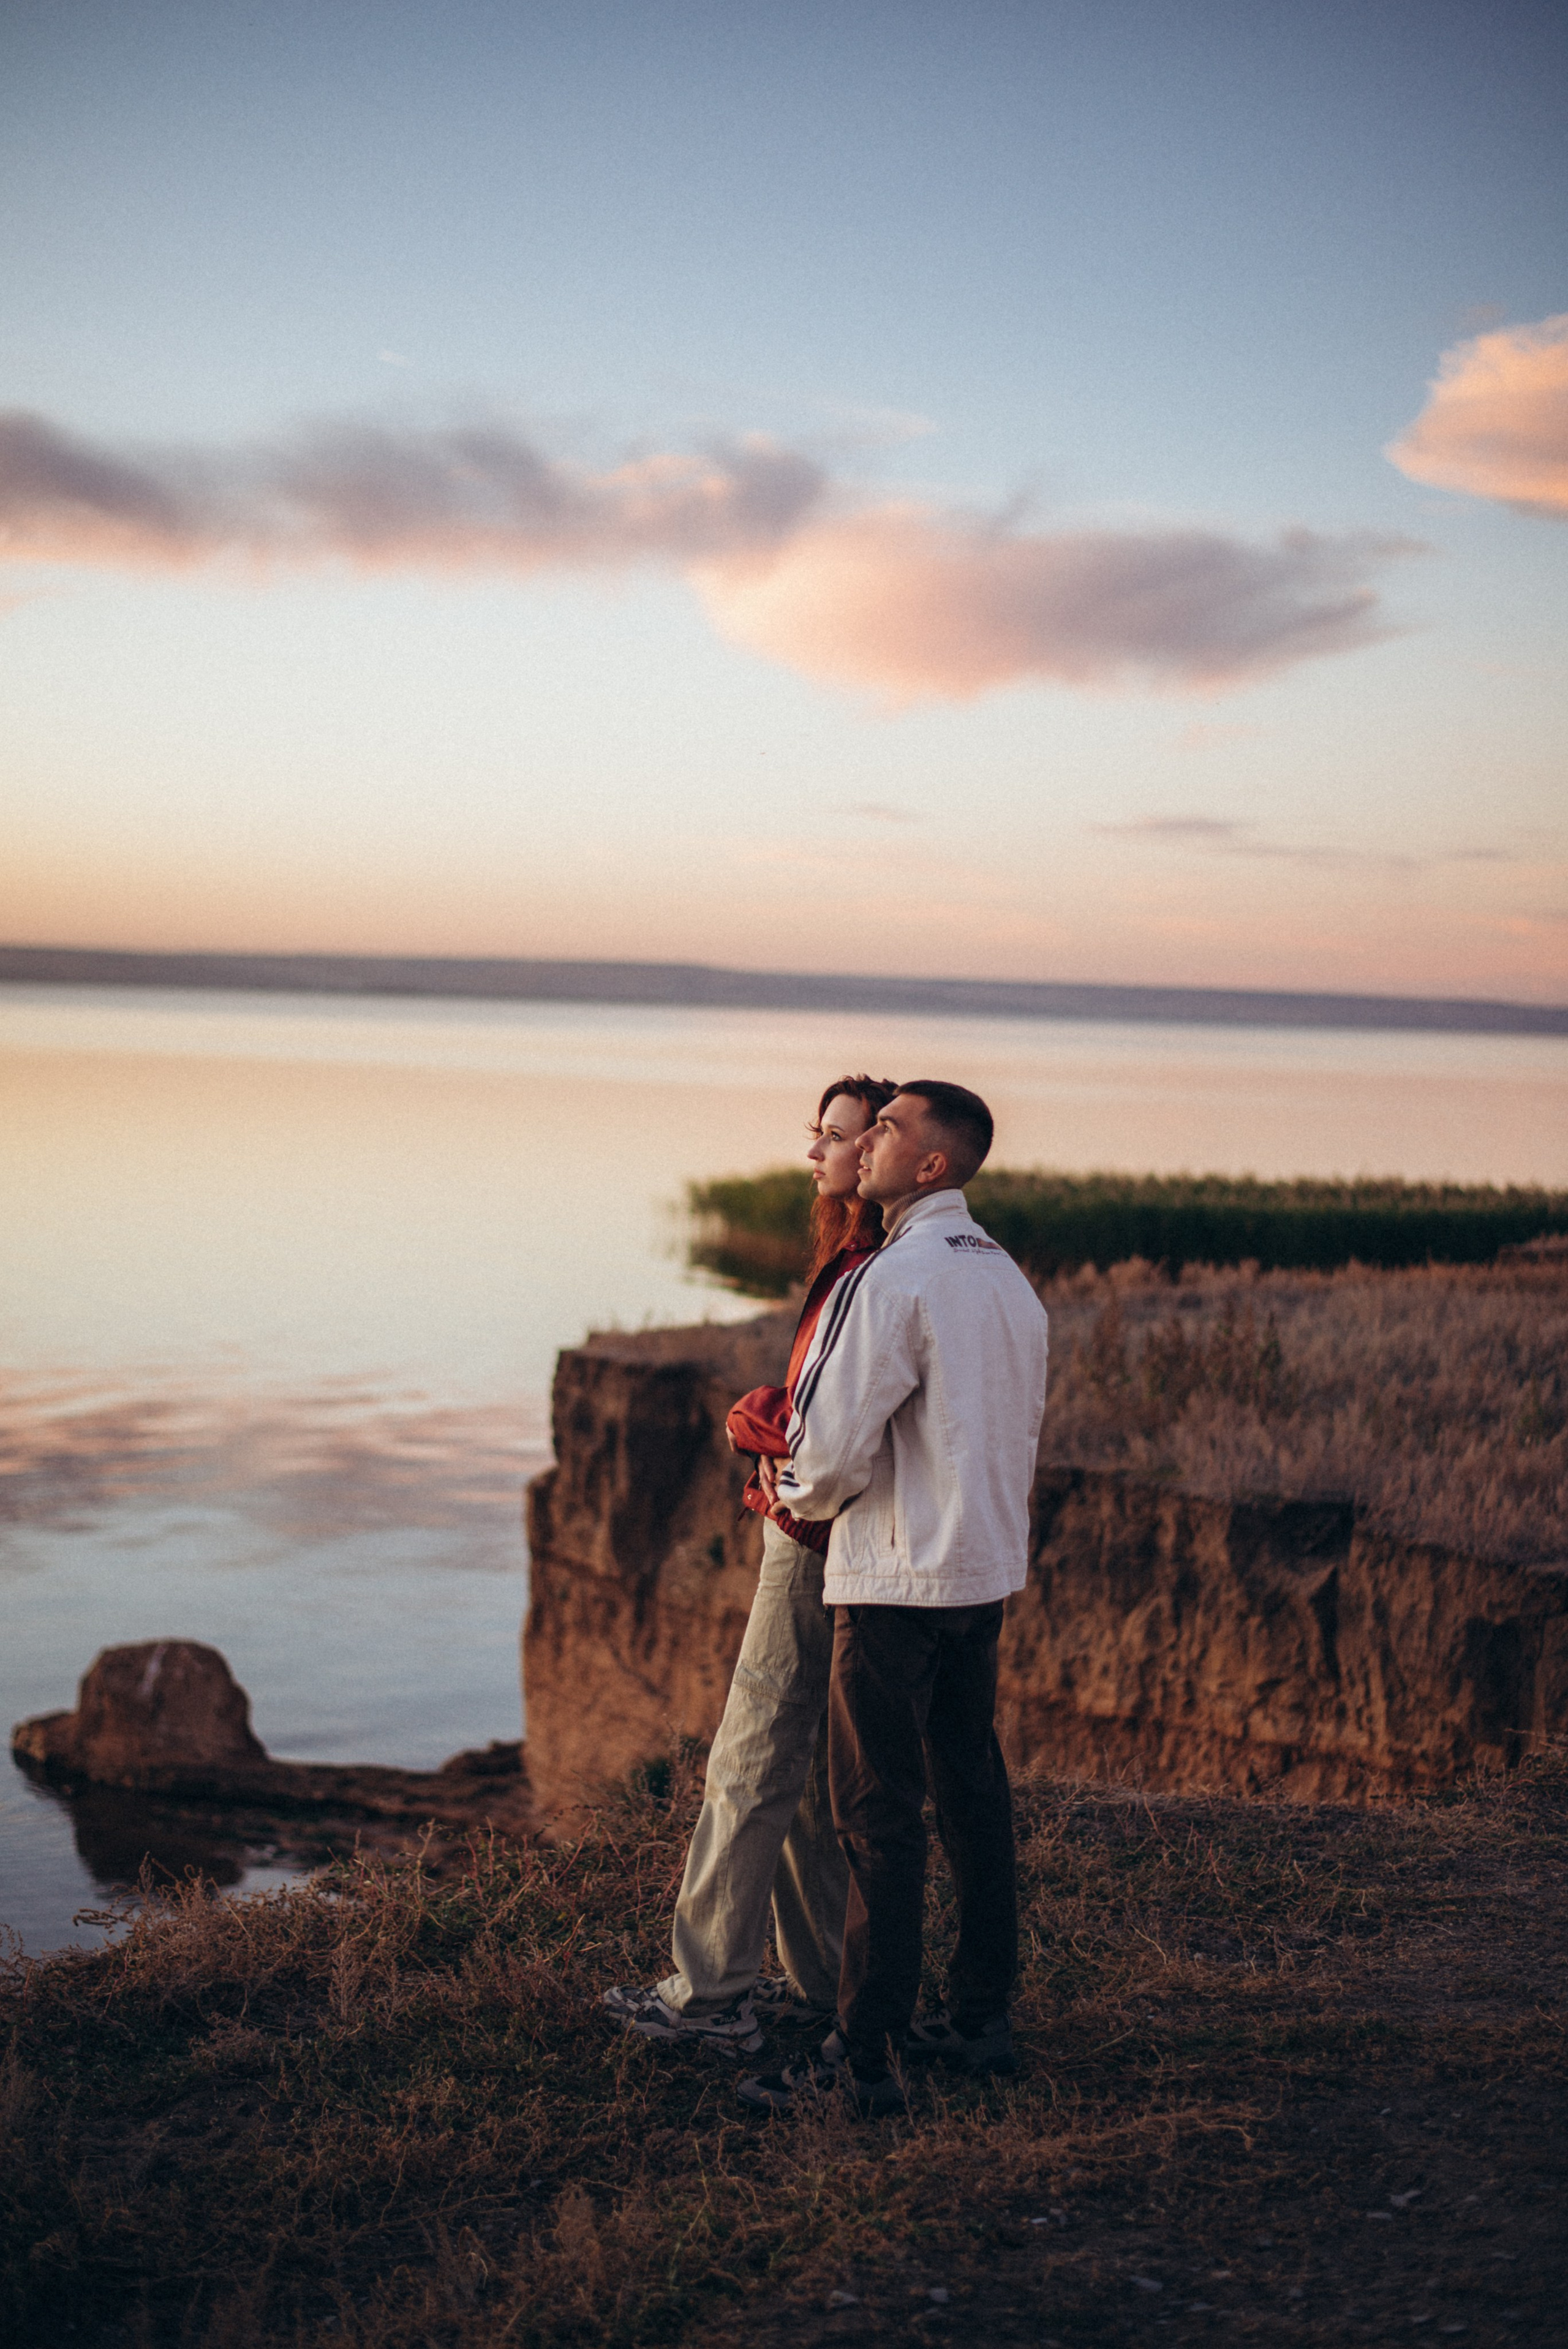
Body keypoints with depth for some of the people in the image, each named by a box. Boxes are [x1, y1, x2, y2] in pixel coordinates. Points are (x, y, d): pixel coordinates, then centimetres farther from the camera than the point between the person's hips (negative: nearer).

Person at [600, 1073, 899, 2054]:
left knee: (753, 1769, -3)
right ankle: (822, 1979, 24)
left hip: (819, 1550, -10)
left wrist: (765, 1426, -8)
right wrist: (775, 1417, 2)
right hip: (813, 1540, 10)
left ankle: (710, 1995, 5)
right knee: (817, 1772, 15)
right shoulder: (852, 1264, 13)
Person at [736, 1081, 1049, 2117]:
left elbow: (834, 1447, -19)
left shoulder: (895, 1280, -18)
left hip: (897, 1577, -9)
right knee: (972, 1787, 15)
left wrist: (798, 1498, 2)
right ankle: (982, 2016, 24)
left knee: (880, 1811, -5)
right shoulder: (1010, 1277, 10)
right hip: (989, 1567, 9)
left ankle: (868, 2057, -1)